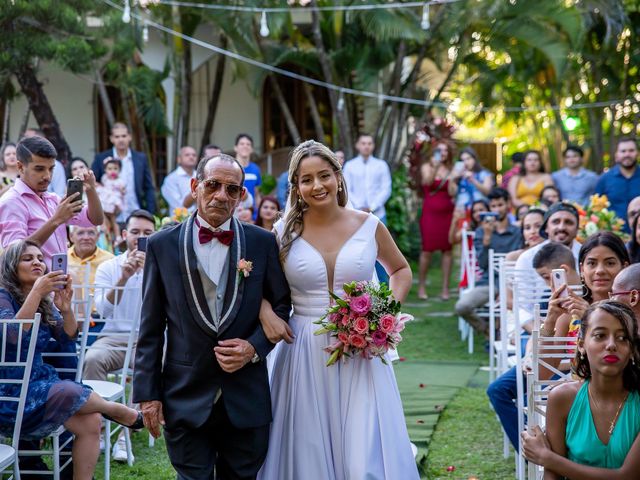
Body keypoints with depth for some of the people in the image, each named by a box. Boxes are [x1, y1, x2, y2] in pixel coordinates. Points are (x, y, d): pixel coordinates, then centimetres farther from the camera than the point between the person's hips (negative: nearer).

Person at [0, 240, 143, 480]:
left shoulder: (44, 302, 12)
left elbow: (68, 337, 6)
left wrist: (66, 309, -13)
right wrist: (36, 292, -29)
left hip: (39, 383, 7)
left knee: (90, 422, -16)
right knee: (70, 392, -29)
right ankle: (119, 411, -1)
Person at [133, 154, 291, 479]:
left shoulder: (263, 242, 2)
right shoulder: (162, 245, 0)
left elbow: (281, 306, 9)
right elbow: (151, 329, 2)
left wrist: (255, 348, -9)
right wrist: (147, 393, -2)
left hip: (247, 401, 1)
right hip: (185, 400, -1)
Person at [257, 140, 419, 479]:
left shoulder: (369, 226, 2)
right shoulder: (285, 232, 1)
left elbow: (401, 270, 18)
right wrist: (265, 312, -11)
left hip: (361, 355, 0)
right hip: (305, 357, 0)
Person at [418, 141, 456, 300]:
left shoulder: (450, 169, 10)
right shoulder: (427, 167, 5)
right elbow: (427, 181, -15)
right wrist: (435, 167, -28)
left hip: (447, 213, 2)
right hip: (430, 213, -2)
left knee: (447, 250, 0)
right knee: (427, 250, -4)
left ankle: (445, 288, 4)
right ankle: (421, 286, 5)